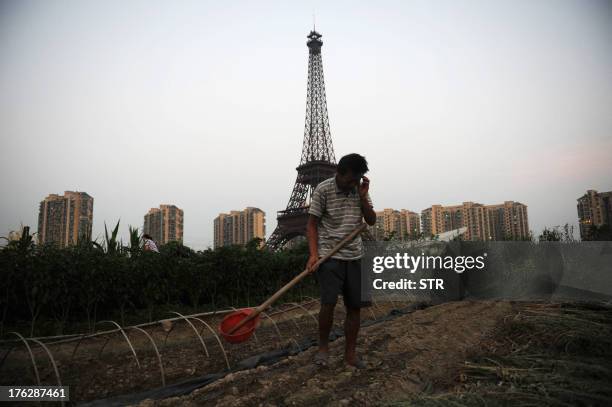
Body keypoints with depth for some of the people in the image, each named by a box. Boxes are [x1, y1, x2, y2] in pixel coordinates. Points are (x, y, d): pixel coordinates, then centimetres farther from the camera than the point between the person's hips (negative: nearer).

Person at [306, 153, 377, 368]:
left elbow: (371, 221, 8)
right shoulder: (323, 189, -6)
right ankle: (323, 346, 10)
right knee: (329, 303, -14)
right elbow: (312, 224, -4)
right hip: (330, 255, -4)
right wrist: (314, 254, -15)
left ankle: (350, 353, 18)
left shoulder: (360, 189, 8)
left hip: (355, 256, 5)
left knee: (355, 306, 4)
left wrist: (363, 196, -6)